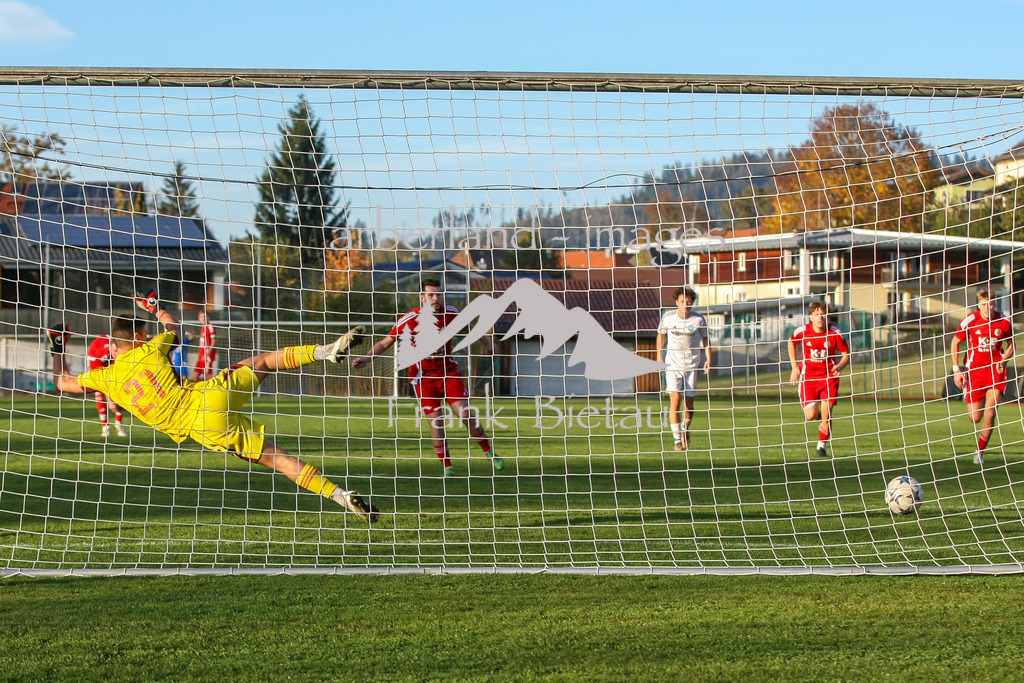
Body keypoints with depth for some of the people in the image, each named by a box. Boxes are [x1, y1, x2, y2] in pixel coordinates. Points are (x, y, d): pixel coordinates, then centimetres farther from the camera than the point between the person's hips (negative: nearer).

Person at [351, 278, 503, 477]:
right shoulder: (410, 320, -16)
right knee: (436, 421, -8)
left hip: (448, 370, 2)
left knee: (466, 414, -8)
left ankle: (489, 452, 11)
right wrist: (367, 357, -25)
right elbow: (385, 342, -10)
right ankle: (447, 466, 5)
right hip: (423, 375, -2)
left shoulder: (450, 313, -6)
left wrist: (487, 342, 27)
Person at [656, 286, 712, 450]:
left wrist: (708, 359, -5)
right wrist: (659, 357, 8)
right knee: (675, 399, -14)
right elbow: (661, 335, 14)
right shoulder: (667, 318, -3)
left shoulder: (699, 319, -5)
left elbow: (705, 340, 6)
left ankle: (685, 428, 36)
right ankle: (677, 440, -11)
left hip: (692, 366, 0)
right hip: (673, 364, 0)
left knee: (689, 404, 3)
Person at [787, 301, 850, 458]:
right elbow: (791, 343, 12)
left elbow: (846, 354, -1)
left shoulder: (835, 333, -11)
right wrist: (794, 367, 6)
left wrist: (839, 367, -21)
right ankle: (811, 407, 31)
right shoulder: (802, 331, -10)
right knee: (811, 416, -8)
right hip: (808, 375, 0)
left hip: (828, 376, 0)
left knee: (826, 415, -9)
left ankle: (822, 446, 11)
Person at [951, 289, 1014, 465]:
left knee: (990, 414, -14)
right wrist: (956, 369, -4)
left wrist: (1003, 361, -8)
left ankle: (980, 451, 4)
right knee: (975, 418, 4)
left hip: (995, 370, 0)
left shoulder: (1004, 321, -6)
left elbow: (1011, 345, 11)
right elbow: (955, 343, 3)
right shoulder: (970, 321, -10)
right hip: (974, 370, 0)